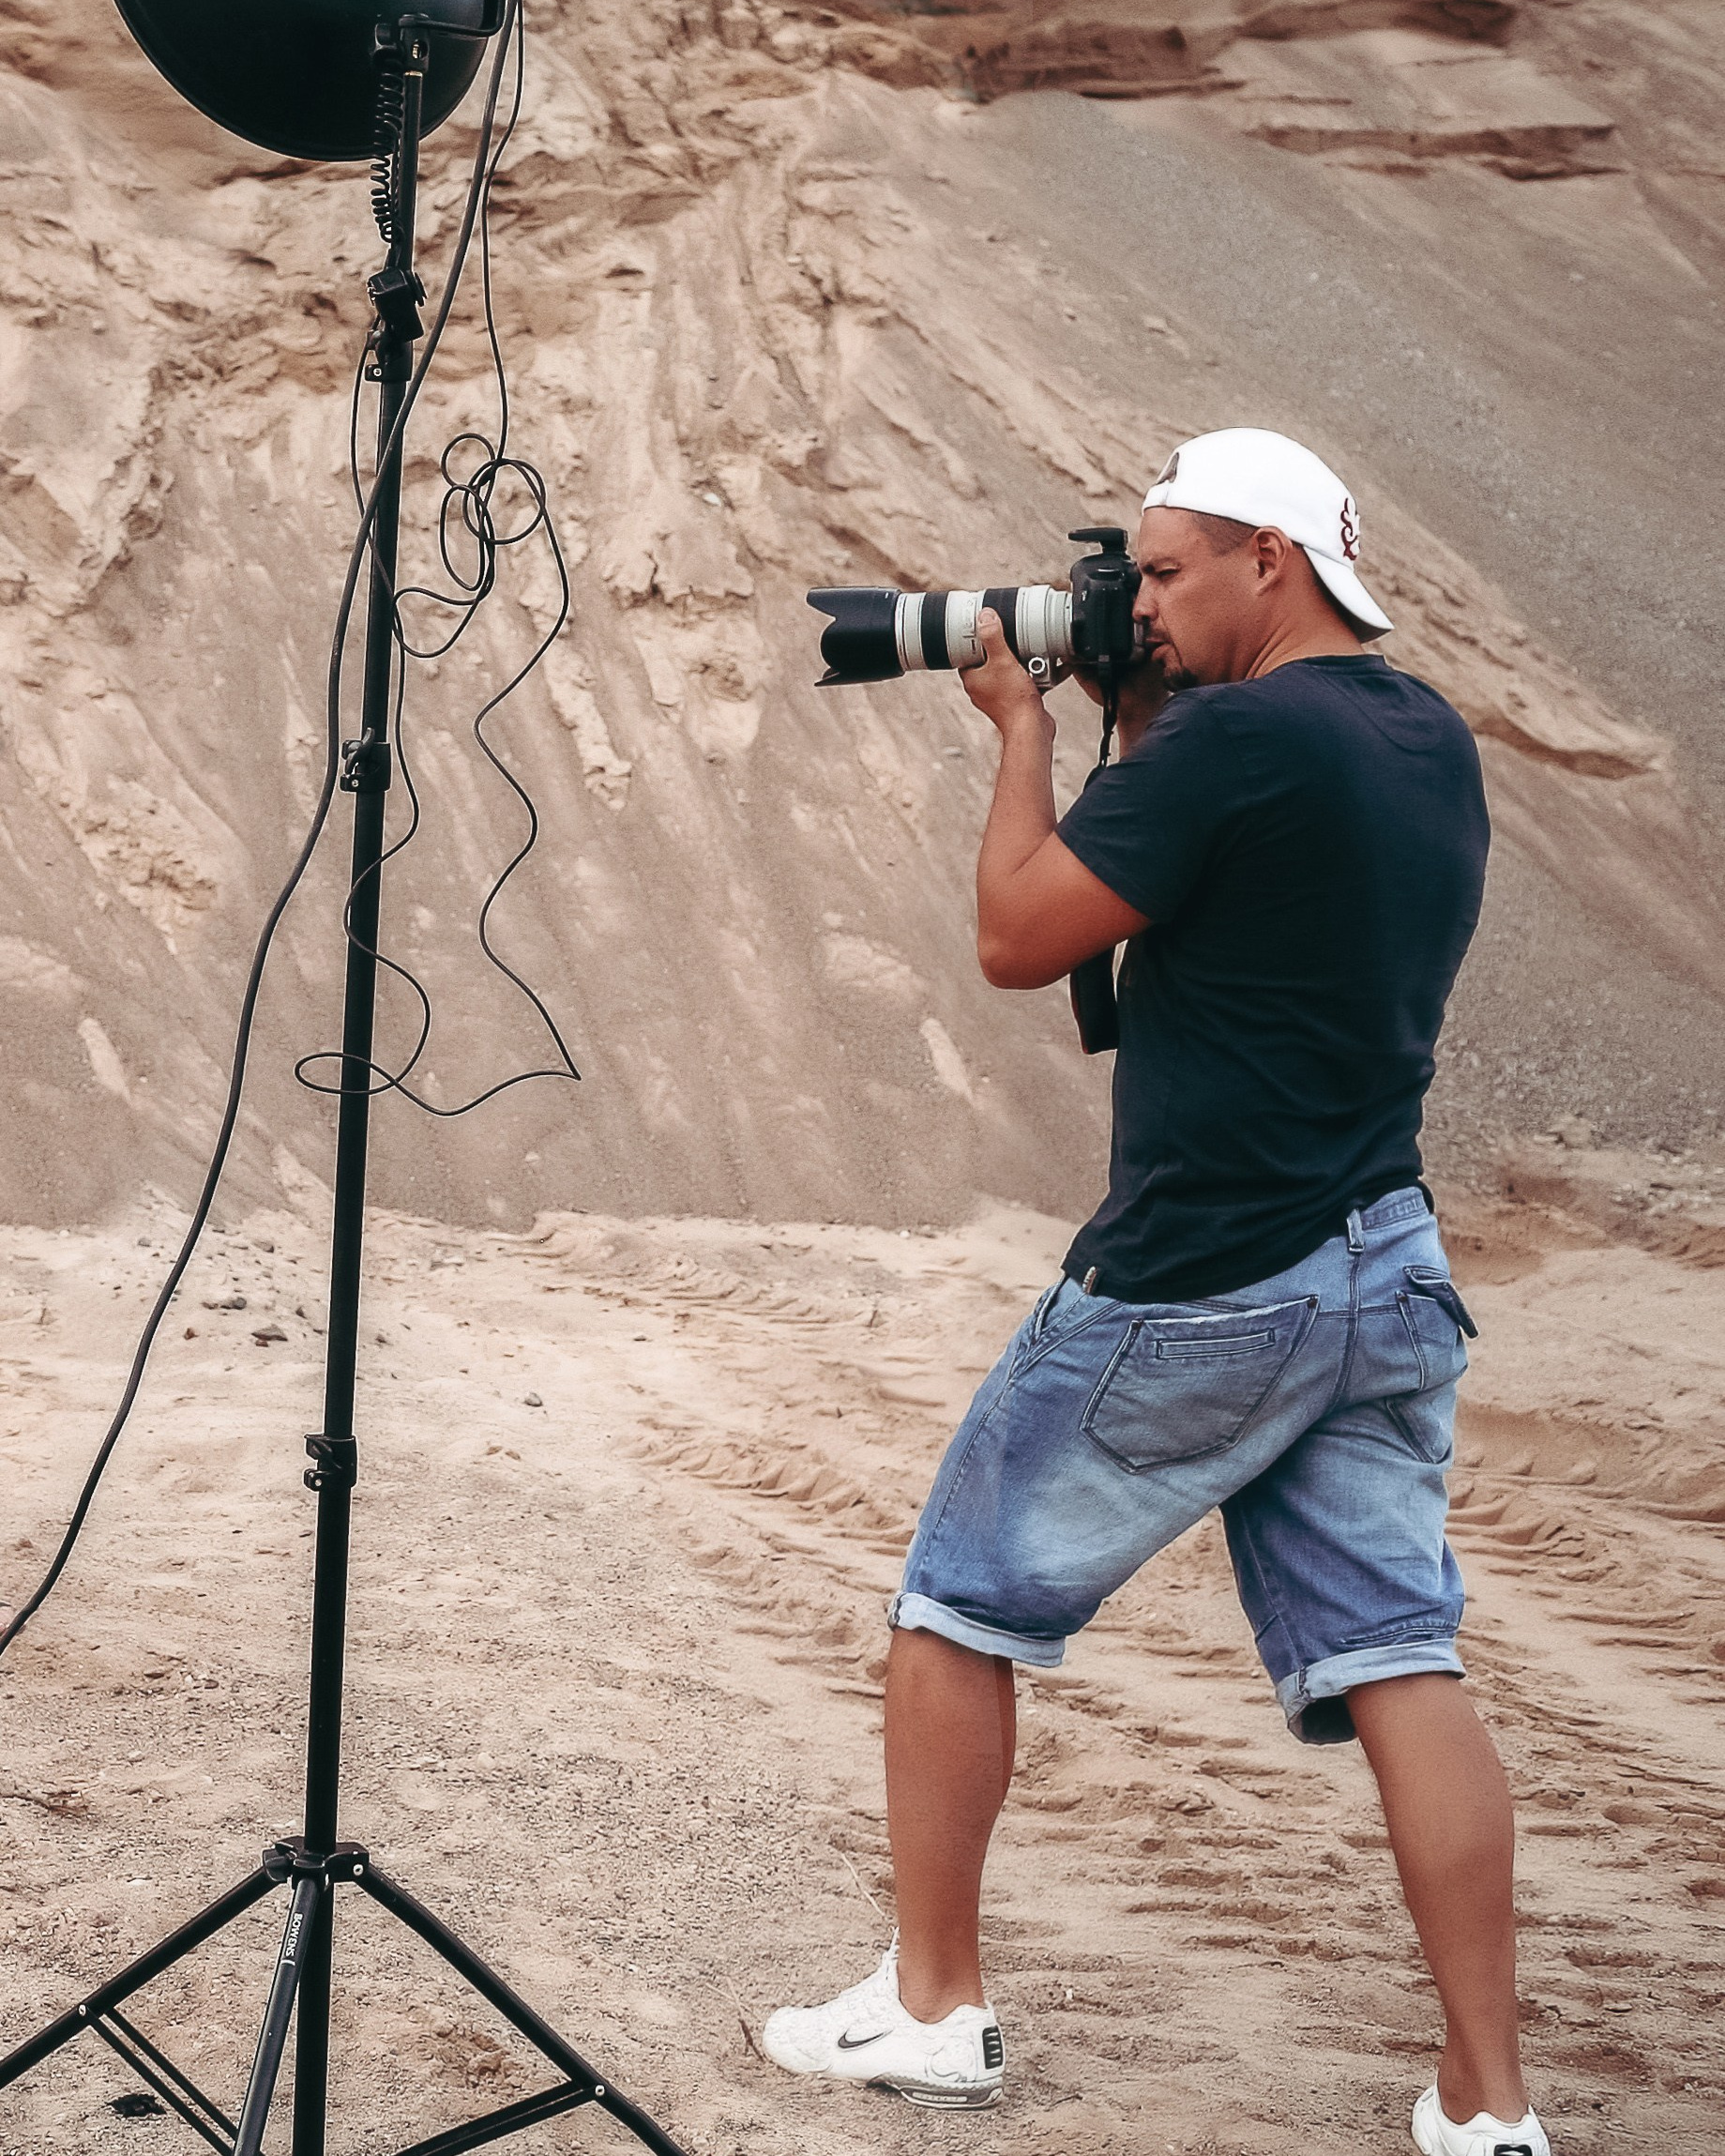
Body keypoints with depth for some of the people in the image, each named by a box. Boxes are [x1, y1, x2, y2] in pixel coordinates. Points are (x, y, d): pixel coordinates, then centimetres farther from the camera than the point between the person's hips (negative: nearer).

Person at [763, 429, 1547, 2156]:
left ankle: (930, 2011, 18)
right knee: (1395, 1664, 4)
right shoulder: (1431, 743, 10)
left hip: (1193, 1289, -7)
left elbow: (1017, 939, -11)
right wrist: (1139, 727, 14)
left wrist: (1025, 730, 0)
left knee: (956, 1612, 10)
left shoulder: (1236, 739, -17)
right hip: (1384, 1272, 8)